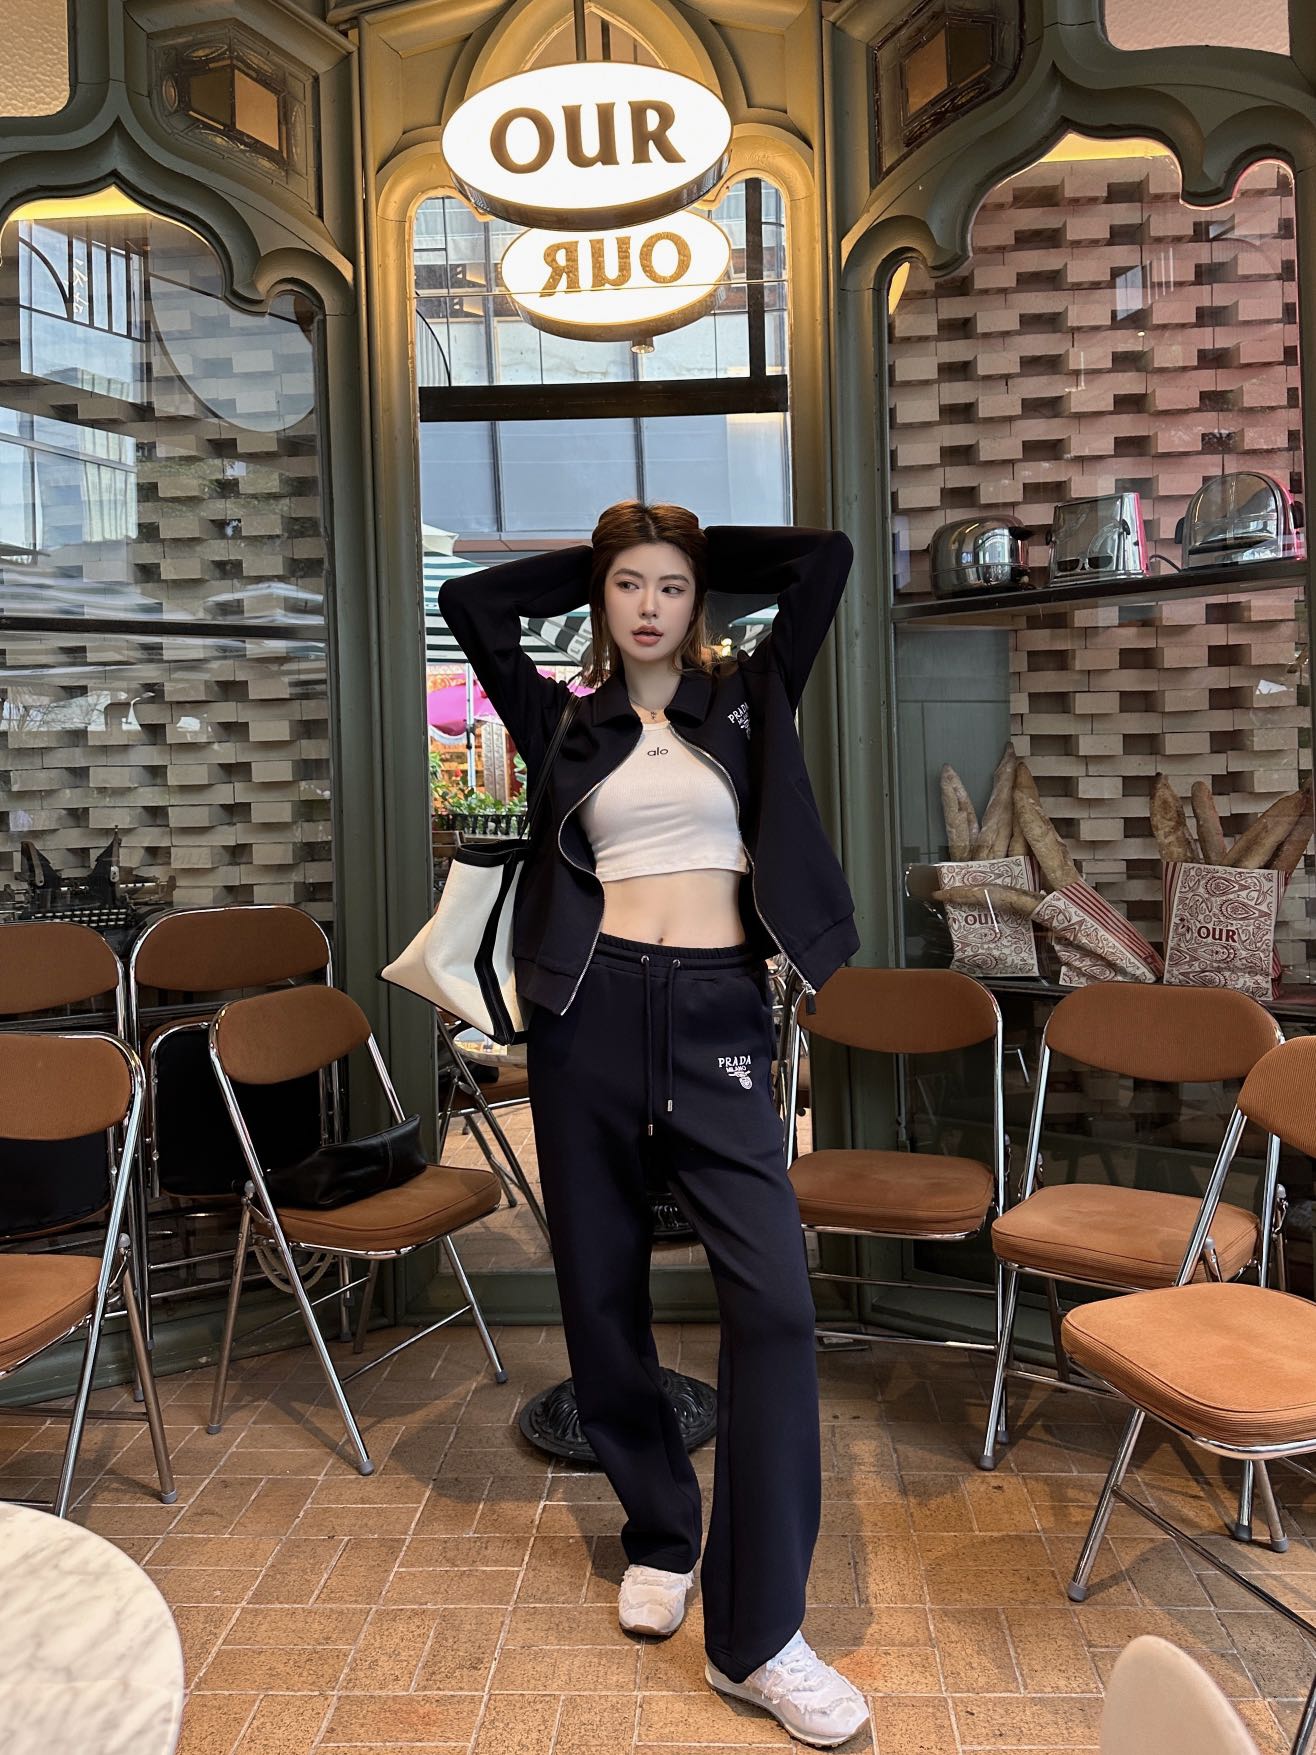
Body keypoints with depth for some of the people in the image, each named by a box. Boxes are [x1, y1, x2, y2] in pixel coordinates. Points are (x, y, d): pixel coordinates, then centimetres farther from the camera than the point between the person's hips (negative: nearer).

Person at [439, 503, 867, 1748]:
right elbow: (470, 601, 9)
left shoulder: (745, 701, 12)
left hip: (717, 1010, -1)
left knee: (773, 1295, -13)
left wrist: (702, 551, 19)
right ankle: (659, 1531, 32)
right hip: (591, 1013, 2)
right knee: (602, 1292, 9)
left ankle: (755, 1634, -3)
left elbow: (825, 557, 8)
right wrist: (595, 562, 17)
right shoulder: (567, 723, 12)